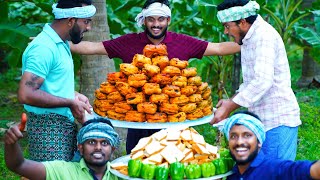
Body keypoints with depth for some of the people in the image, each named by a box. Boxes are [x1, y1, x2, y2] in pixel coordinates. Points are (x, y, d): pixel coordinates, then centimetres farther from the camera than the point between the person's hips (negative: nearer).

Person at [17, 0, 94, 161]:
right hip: (49, 129, -9)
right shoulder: (44, 48, -19)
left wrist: (75, 96, 6)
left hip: (65, 125, 9)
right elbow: (26, 94, -26)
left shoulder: (61, 43, 11)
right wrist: (70, 103, -18)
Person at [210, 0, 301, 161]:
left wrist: (228, 108, -22)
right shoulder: (248, 40, 16)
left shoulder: (264, 35, -15)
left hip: (278, 120, -10)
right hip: (261, 121, 10)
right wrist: (231, 101, 8)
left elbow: (263, 81, -26)